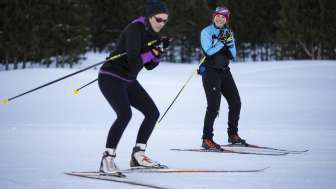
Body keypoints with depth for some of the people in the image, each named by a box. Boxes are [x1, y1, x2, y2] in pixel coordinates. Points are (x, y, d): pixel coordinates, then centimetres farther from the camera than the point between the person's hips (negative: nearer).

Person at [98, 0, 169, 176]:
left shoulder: (151, 33, 7)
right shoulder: (135, 29, -20)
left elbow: (149, 66, 10)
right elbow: (133, 61, -28)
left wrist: (159, 49, -4)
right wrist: (153, 51, -19)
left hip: (127, 80, 9)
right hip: (110, 77, -9)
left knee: (153, 112, 8)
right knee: (125, 114, -28)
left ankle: (138, 155, 17)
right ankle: (107, 159, -23)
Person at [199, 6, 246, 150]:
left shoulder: (228, 32, 10)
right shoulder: (206, 32, -6)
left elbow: (232, 56, 7)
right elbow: (209, 51, -19)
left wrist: (230, 42, -10)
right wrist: (222, 41, -20)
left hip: (224, 71, 7)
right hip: (210, 72, -7)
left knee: (235, 103, 7)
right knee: (214, 105, -15)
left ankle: (233, 135, 22)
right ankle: (206, 139, -10)